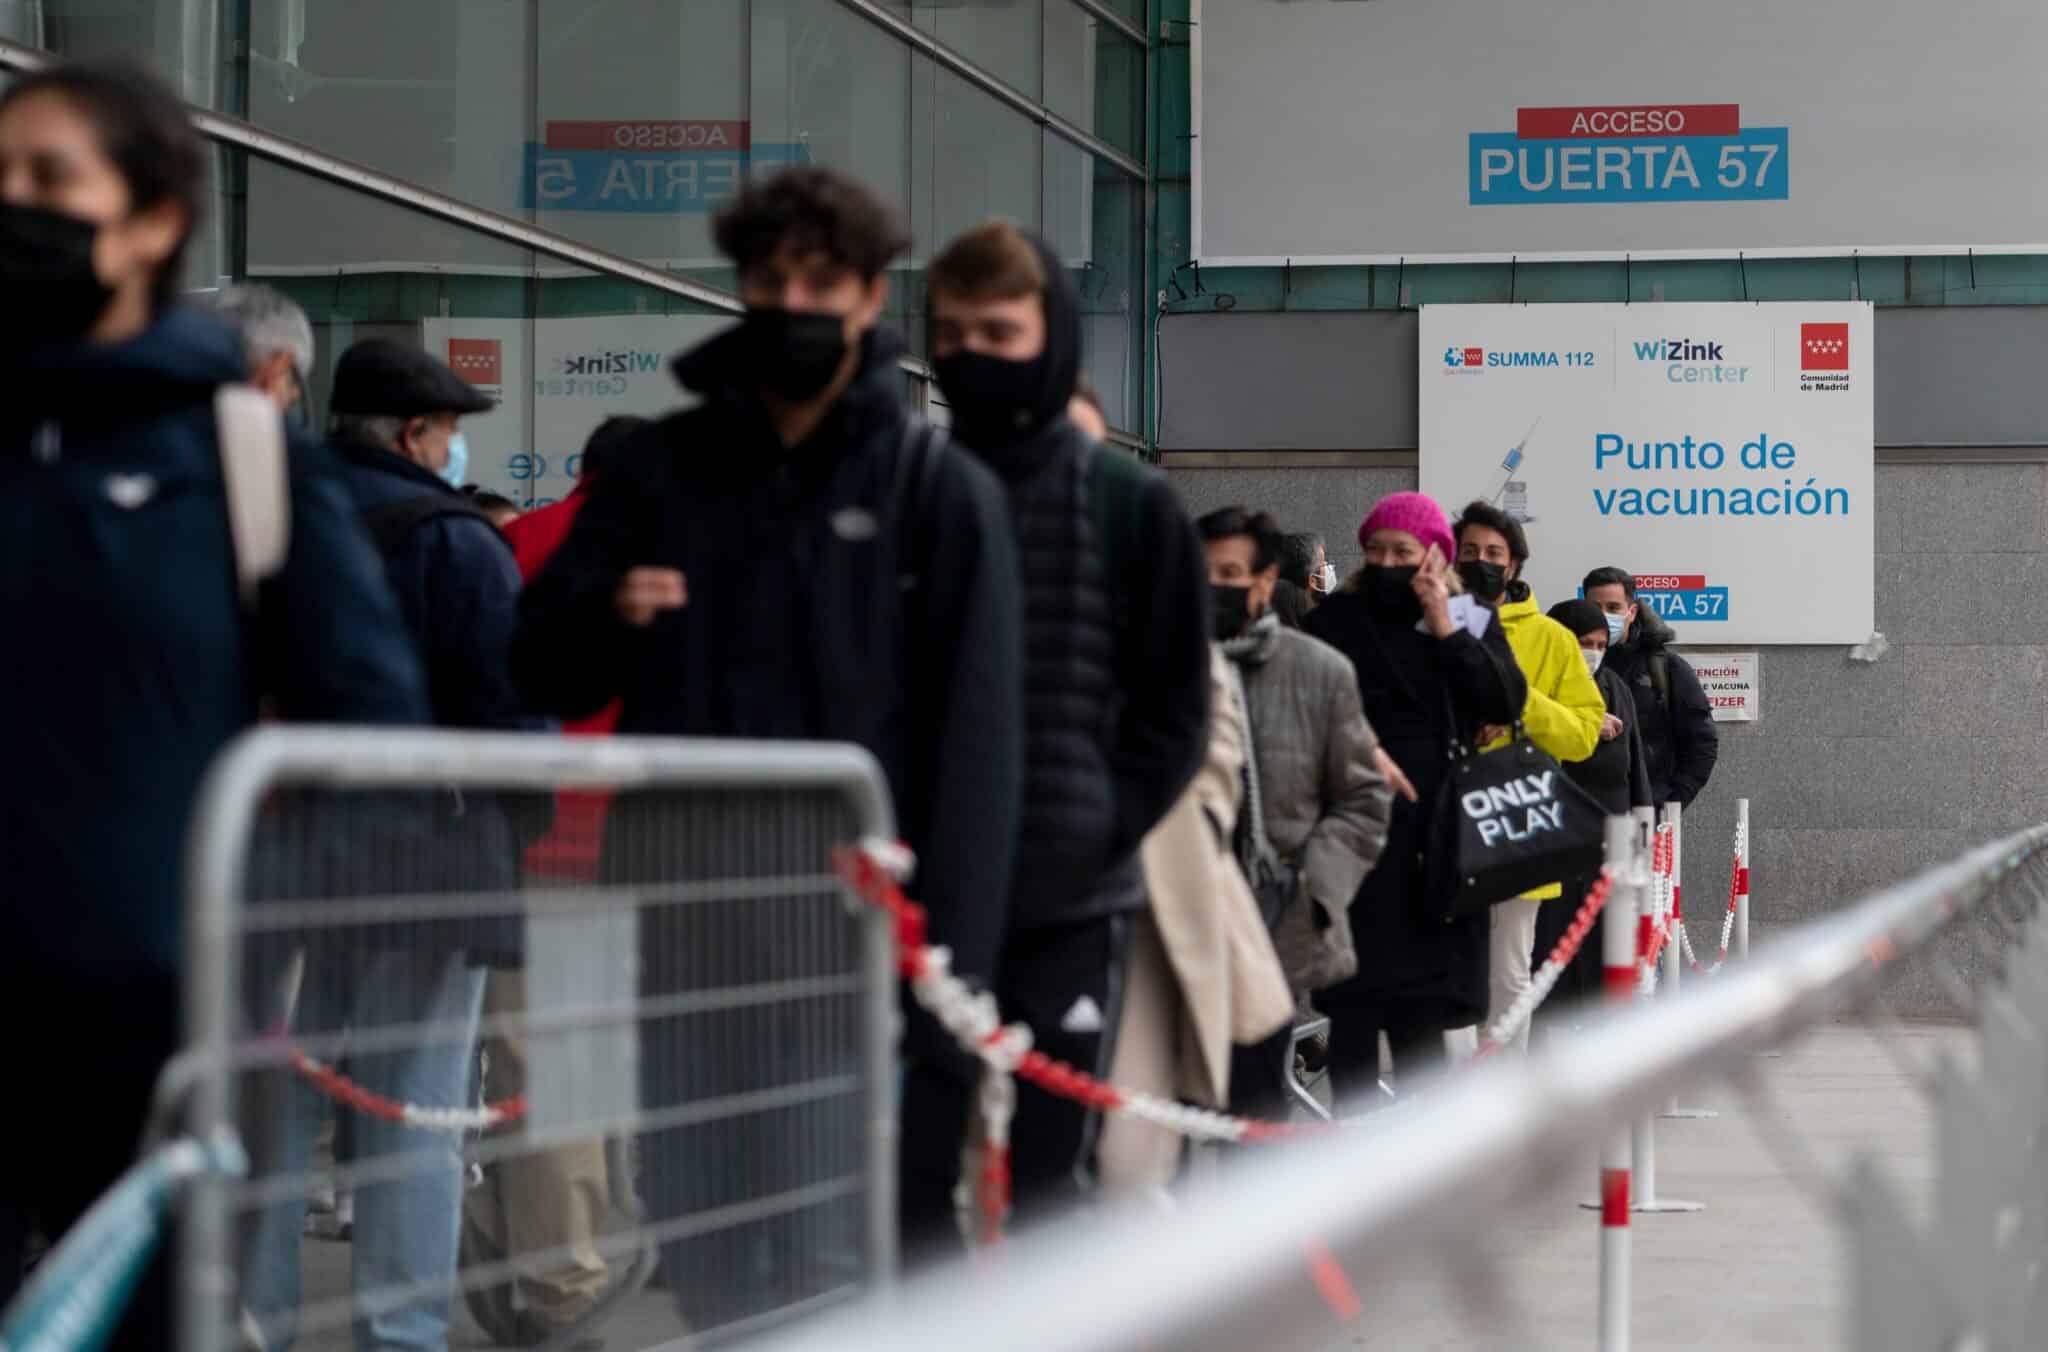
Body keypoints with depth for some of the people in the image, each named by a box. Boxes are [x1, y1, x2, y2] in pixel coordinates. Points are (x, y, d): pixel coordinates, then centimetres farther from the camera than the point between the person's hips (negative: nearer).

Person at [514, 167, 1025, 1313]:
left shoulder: (943, 491, 2)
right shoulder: (665, 468, 12)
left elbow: (977, 747, -2)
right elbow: (544, 674, 15)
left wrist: (948, 970, -10)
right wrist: (604, 615, -9)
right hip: (679, 910, 4)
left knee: (827, 1259, -6)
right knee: (690, 1223, 8)